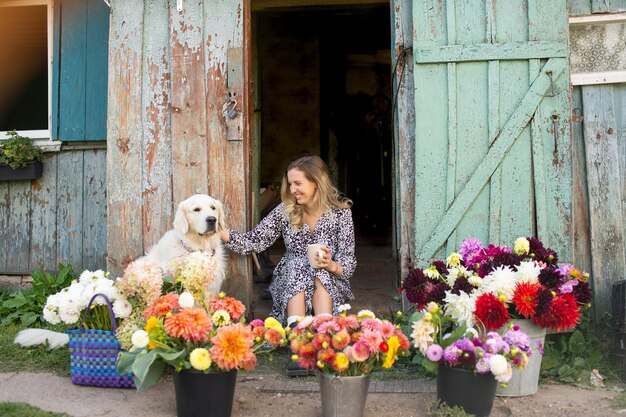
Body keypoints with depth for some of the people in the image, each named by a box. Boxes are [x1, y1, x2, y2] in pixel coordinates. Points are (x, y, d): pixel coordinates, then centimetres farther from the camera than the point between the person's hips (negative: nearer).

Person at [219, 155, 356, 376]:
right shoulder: (285, 210, -2)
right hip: (290, 282, 1)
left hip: (330, 285, -1)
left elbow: (348, 260, -7)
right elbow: (255, 240, -6)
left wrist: (331, 265, -28)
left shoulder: (340, 212, -6)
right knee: (298, 266, -30)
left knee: (321, 272, -32)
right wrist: (219, 231, -18)